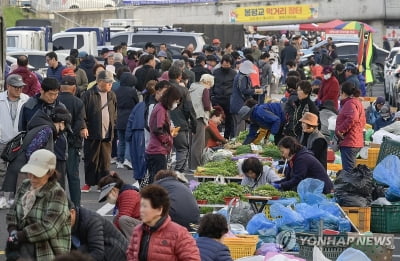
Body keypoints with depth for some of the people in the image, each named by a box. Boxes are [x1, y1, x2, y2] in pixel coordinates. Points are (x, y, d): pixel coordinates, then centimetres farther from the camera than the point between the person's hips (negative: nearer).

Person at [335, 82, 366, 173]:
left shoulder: (350, 103, -12)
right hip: (356, 142, 11)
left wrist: (340, 130, -21)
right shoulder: (357, 102, 21)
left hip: (349, 142, -11)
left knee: (348, 171, -12)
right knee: (351, 170, 16)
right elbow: (362, 122, 25)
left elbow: (352, 118, -31)